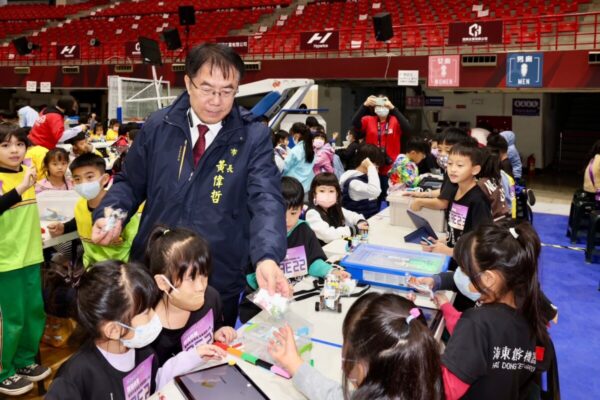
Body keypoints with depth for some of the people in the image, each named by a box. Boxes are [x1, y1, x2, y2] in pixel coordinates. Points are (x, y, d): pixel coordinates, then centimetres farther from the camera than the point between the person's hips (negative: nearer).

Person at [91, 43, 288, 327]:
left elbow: (266, 200, -21)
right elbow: (130, 183, 12)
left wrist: (267, 258, -39)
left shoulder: (253, 137, -9)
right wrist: (109, 216, -9)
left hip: (218, 285, -2)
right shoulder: (158, 126, 1)